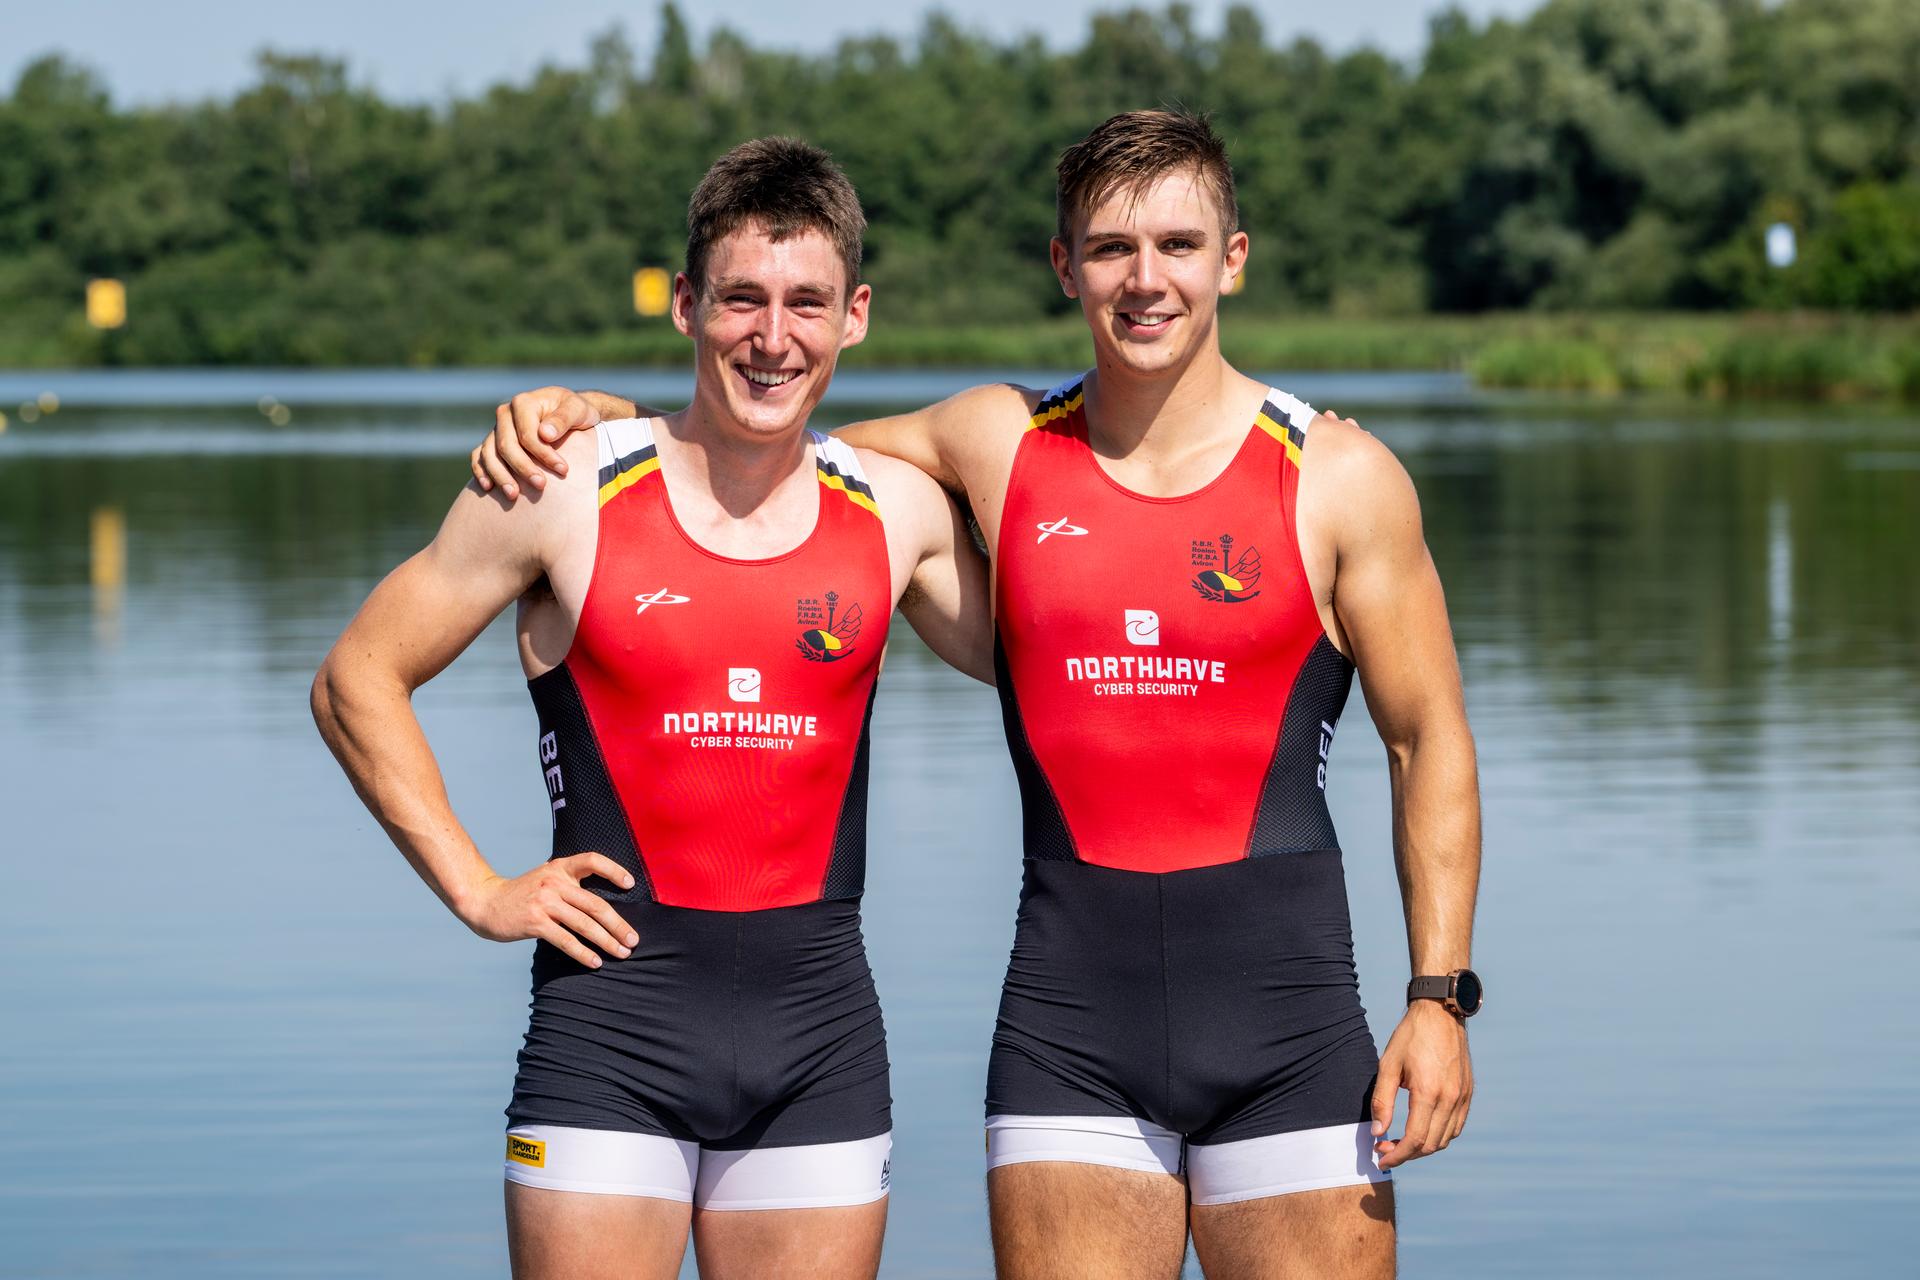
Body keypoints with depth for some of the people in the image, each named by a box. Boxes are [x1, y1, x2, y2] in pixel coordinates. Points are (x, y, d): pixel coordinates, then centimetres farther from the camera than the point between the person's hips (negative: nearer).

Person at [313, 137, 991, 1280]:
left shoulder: (900, 514, 6)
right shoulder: (563, 495, -3)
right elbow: (356, 684, 5)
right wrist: (478, 890, -2)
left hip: (821, 1028, 3)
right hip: (615, 1023, -3)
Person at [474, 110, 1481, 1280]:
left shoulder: (1339, 479, 1)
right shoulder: (1002, 446, 7)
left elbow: (1431, 742, 4)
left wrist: (1440, 996, -3)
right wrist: (587, 414, 4)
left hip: (1289, 1032, -2)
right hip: (1070, 1020, 2)